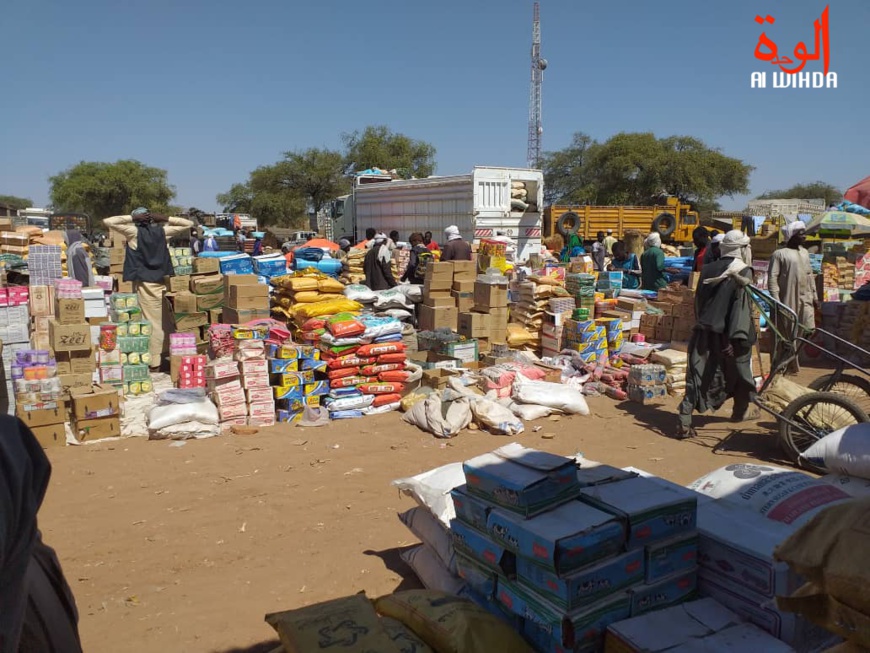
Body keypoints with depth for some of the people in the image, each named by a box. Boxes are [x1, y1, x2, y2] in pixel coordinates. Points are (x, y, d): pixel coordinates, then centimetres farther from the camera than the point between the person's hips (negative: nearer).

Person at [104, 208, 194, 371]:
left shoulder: (134, 232, -4)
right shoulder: (162, 231, 5)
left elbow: (107, 222, -5)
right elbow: (188, 224, 15)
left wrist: (130, 218, 0)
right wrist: (164, 219, 8)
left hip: (144, 283, -3)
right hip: (160, 282, 3)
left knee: (152, 323, -2)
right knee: (161, 323, 9)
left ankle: (154, 362, 1)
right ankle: (159, 359, 16)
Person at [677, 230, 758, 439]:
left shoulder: (708, 269, 10)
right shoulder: (743, 271, -7)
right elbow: (741, 305, -17)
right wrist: (737, 337, -21)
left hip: (704, 332, 4)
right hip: (726, 334, -4)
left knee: (698, 375, 2)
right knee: (739, 368, 19)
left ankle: (685, 422, -8)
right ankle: (740, 411, 37)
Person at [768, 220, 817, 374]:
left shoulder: (804, 252, 15)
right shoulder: (779, 254, -7)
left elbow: (809, 274, 20)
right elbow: (772, 278, -11)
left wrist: (814, 295, 16)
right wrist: (776, 300, -17)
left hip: (805, 299, 6)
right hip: (788, 300, -6)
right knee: (789, 334, 0)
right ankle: (792, 366, 11)